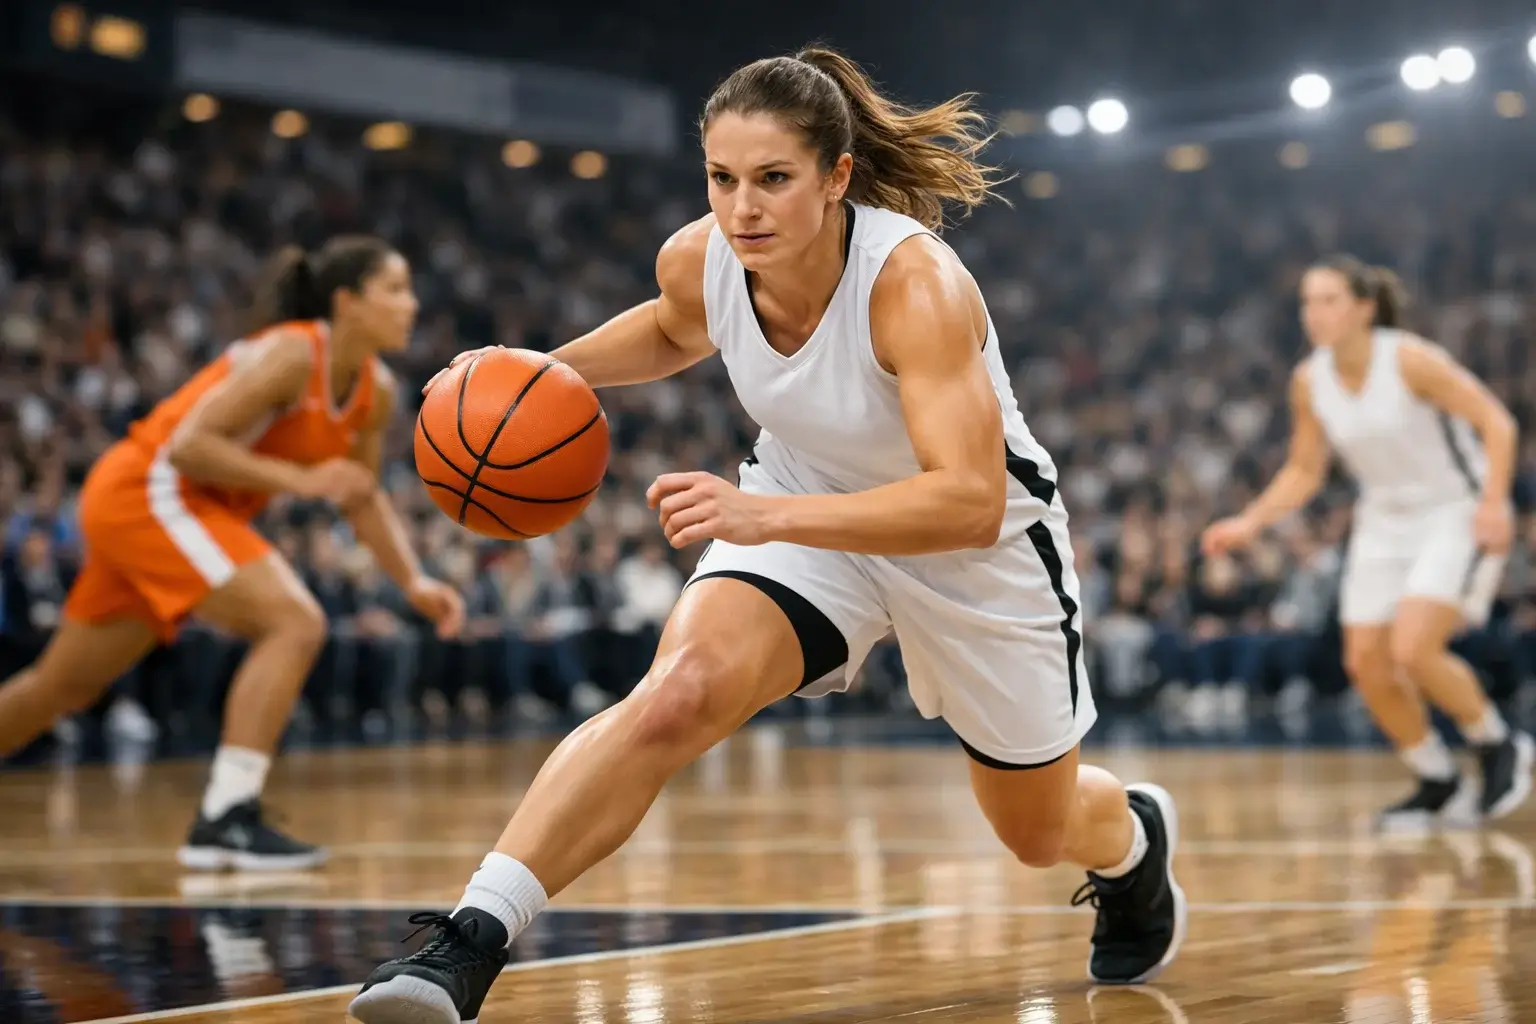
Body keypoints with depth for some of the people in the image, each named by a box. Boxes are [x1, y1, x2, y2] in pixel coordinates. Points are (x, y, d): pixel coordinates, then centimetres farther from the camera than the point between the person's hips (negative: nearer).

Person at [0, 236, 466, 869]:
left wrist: (415, 583, 1)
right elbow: (190, 443, -25)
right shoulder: (292, 354, -22)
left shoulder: (375, 393, 3)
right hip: (146, 491, -9)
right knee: (296, 623, -22)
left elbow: (361, 497, 14)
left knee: (64, 687, 19)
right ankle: (226, 819, -25)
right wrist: (299, 479, -28)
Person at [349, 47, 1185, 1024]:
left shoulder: (915, 281, -36)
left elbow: (969, 503, -44)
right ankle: (471, 942, -30)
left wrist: (766, 515, -53)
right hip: (807, 511, 3)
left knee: (1040, 831, 17)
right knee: (678, 694, -29)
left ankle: (1133, 835, 56)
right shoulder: (698, 259, -20)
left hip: (978, 541, -3)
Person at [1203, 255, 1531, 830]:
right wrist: (1250, 523, -5)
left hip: (1455, 516, -6)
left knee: (1412, 649, -22)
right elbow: (1304, 471, 9)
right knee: (1367, 663, -1)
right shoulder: (1309, 381, -2)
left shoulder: (1410, 360, -20)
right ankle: (1440, 787, 17)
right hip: (1384, 524, 6)